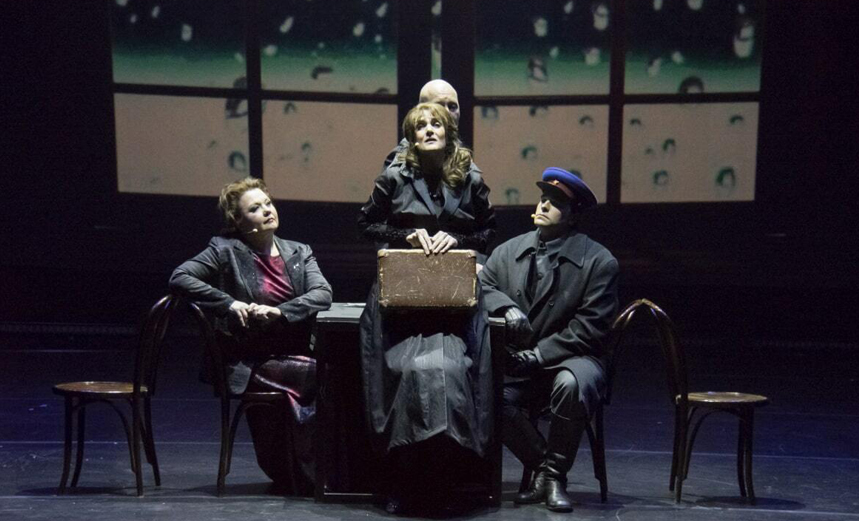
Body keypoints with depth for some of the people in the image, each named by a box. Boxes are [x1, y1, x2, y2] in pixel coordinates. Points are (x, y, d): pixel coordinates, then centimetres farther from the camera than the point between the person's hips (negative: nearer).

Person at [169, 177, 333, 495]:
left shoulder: (299, 253, 14)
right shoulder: (226, 251, 3)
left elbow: (322, 294, -1)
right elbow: (180, 278, -7)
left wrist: (279, 311, -17)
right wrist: (230, 304, -16)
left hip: (297, 354, 4)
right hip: (253, 361, -4)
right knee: (320, 373, -29)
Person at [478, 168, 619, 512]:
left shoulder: (598, 261, -3)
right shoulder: (508, 251, 11)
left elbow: (588, 328, -8)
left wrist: (538, 354, -15)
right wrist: (506, 307, -14)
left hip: (571, 359, -3)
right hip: (520, 363, 3)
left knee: (570, 386, -38)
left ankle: (554, 474, -14)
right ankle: (543, 465, -4)